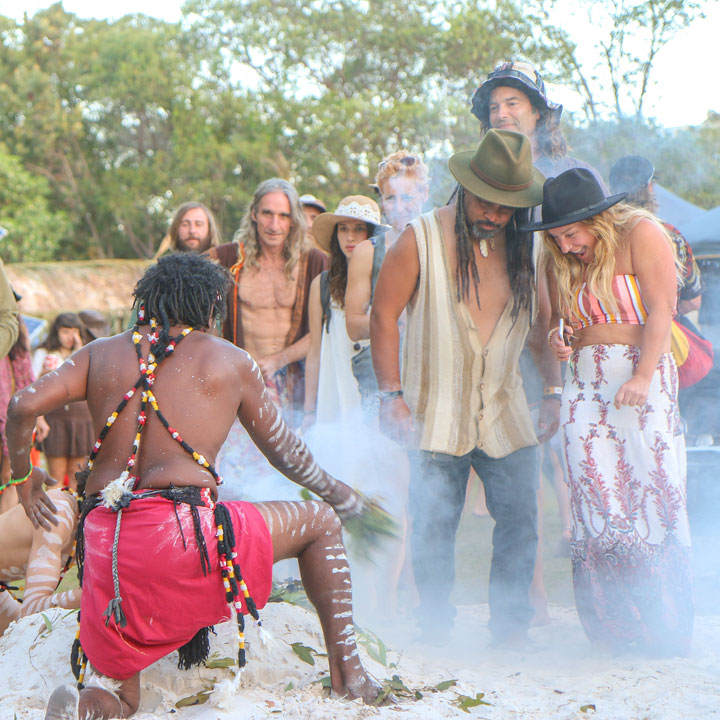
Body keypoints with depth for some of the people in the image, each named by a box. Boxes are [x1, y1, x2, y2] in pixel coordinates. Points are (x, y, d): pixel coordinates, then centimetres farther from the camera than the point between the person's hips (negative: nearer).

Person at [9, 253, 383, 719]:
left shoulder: (101, 353, 17)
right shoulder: (231, 361, 11)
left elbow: (24, 406, 4)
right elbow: (285, 452, 20)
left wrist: (23, 476, 23)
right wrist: (333, 491, 39)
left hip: (103, 541, 4)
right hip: (183, 525, -3)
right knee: (320, 522, 20)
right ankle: (347, 672, 14)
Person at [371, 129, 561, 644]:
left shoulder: (528, 247, 4)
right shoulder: (421, 240, -6)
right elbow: (383, 315, -2)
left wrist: (553, 392, 7)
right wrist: (392, 394, -7)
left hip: (506, 412, 3)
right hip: (437, 413, -2)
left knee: (519, 517, -3)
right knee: (434, 523, -2)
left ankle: (510, 620, 10)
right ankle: (435, 622, 12)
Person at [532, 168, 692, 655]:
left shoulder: (641, 233, -4)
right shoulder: (564, 261, 13)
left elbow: (661, 310, -10)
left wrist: (642, 377, -20)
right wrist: (559, 337, -2)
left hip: (642, 379, -5)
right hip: (585, 384, 5)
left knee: (653, 496, -7)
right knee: (597, 501, -3)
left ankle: (664, 629, 2)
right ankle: (612, 627, 3)